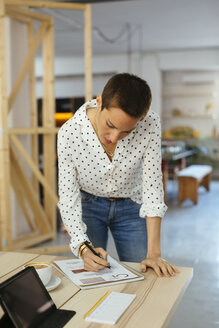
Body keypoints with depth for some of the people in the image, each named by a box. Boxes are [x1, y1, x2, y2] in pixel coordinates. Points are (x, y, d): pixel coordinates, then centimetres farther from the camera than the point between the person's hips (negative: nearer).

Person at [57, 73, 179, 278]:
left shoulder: (150, 125, -27)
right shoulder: (69, 133, -27)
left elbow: (152, 188, -24)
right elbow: (68, 198, -20)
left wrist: (154, 253, -26)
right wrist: (83, 247, -34)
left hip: (130, 207, 1)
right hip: (88, 205, 0)